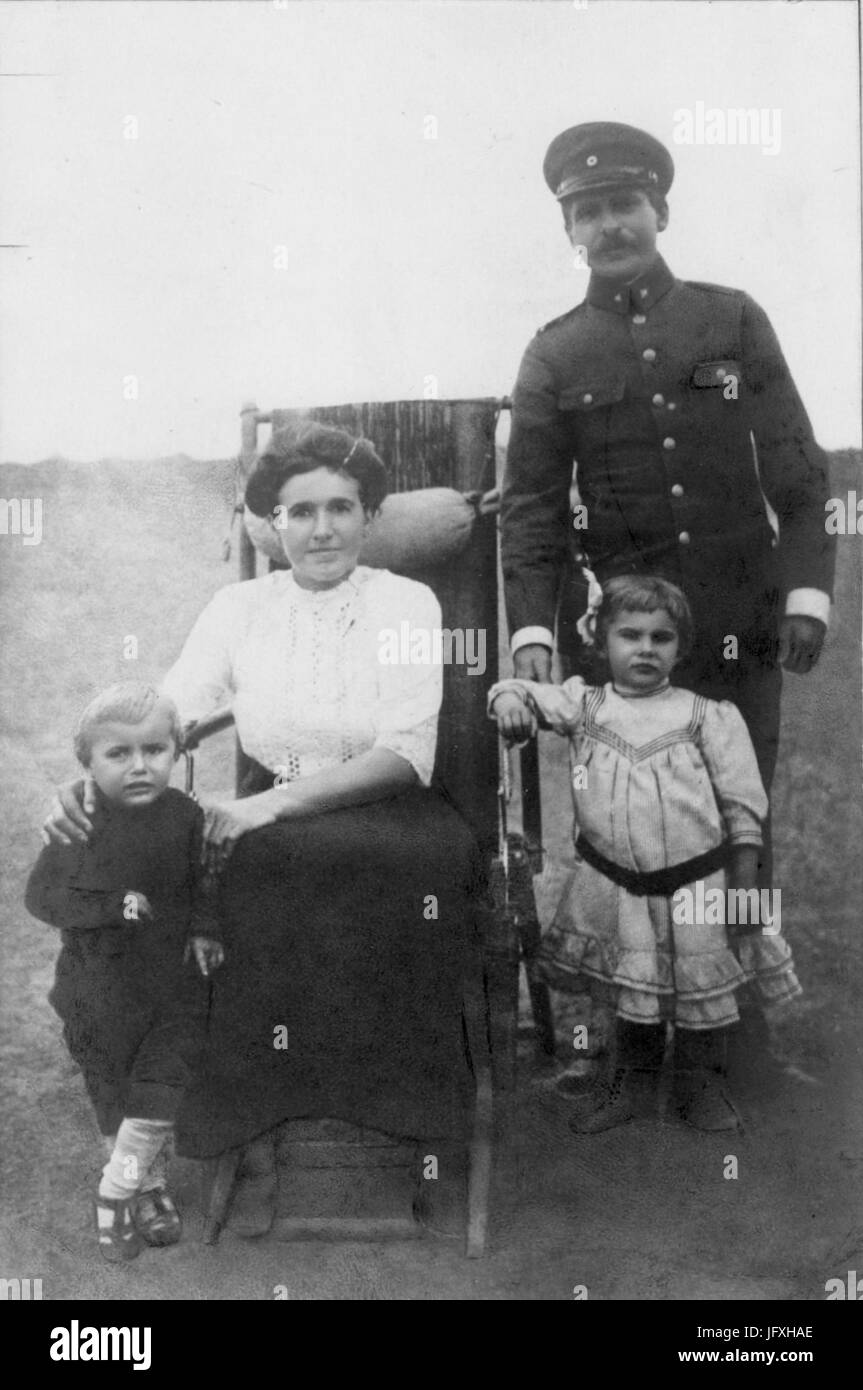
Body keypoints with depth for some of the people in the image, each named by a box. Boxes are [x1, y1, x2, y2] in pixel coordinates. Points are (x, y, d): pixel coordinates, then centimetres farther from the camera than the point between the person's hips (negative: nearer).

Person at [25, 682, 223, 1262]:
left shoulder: (185, 814, -7)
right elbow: (42, 894, -11)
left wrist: (204, 931, -9)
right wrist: (111, 906, -22)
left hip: (174, 982, 1)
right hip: (102, 990, 0)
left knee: (156, 1089, -4)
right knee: (114, 1095, 13)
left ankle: (116, 1191, 17)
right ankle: (150, 1185, 33)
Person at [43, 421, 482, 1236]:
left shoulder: (406, 603, -1)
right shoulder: (239, 608, 7)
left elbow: (406, 753, -11)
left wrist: (273, 804, -24)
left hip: (380, 815, -2)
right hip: (267, 821, 2)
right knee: (229, 903, -30)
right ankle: (259, 1152, -16)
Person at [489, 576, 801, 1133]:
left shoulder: (707, 716, -5)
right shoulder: (585, 706, 1)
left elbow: (743, 805, -3)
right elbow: (524, 691, 6)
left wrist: (744, 883, -5)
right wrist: (510, 697, -20)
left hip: (697, 885, -1)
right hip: (618, 886, 2)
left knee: (704, 992, 12)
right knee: (632, 993, 16)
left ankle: (704, 1087, 34)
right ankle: (634, 1084, 36)